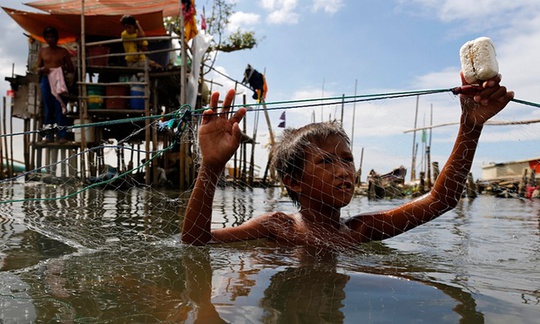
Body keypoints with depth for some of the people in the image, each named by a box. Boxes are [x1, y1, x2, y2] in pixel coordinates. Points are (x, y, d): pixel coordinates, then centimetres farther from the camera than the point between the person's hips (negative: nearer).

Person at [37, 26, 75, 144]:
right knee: (48, 109, 4)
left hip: (59, 81, -2)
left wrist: (64, 68, -14)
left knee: (59, 108, -6)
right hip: (46, 81, 2)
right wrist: (42, 69, -9)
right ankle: (49, 135, 7)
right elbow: (38, 69, 14)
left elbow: (72, 69, 7)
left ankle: (62, 135, -5)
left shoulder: (63, 51, 7)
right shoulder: (42, 51, 12)